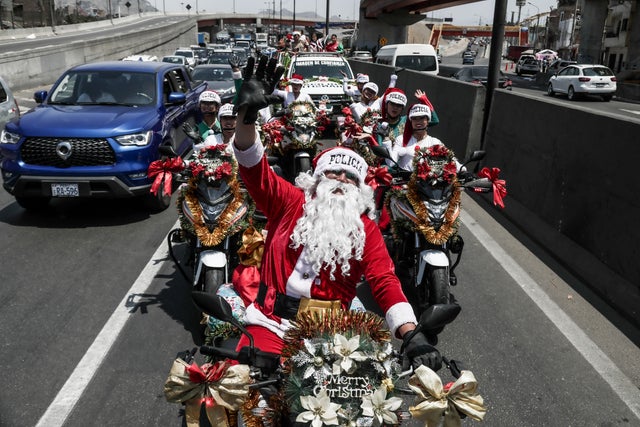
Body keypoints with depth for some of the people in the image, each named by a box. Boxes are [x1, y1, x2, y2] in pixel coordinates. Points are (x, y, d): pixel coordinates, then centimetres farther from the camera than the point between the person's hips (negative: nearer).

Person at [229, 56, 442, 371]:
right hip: (271, 322, -1)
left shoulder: (365, 228, 6)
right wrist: (247, 114, -22)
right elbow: (254, 167, -5)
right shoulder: (290, 201, 5)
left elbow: (385, 282, -3)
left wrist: (411, 334, -18)